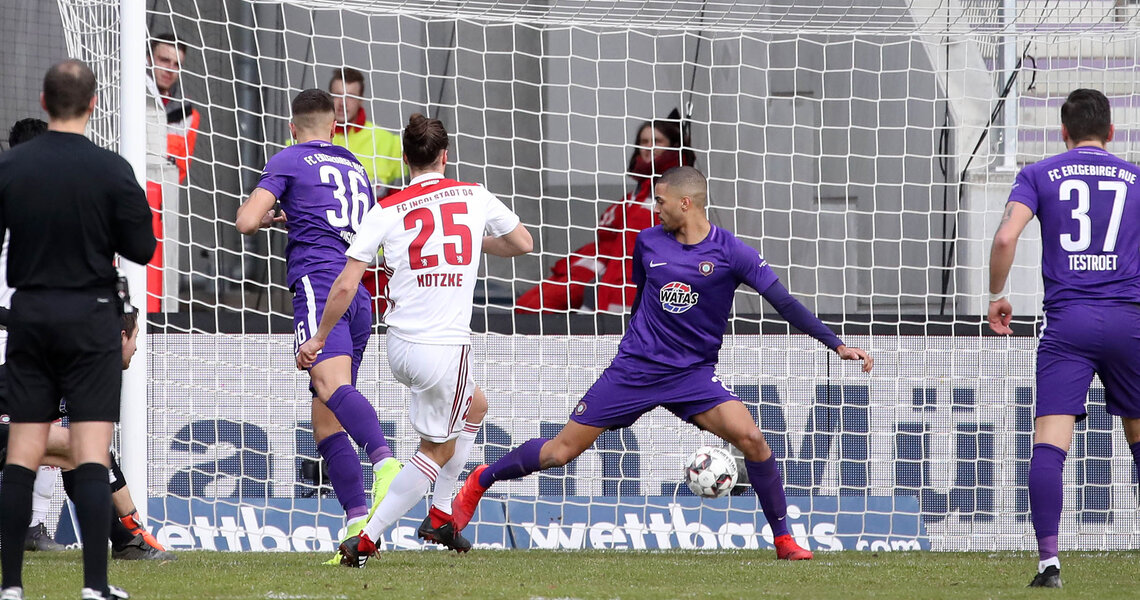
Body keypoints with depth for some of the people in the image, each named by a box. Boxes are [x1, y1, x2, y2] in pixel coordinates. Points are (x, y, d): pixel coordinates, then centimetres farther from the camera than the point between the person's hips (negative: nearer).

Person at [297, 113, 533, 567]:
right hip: (447, 346, -4)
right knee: (437, 449, 9)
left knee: (475, 406, 28)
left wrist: (318, 339, 5)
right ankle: (365, 539, 0)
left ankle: (440, 516, 25)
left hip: (400, 345, 4)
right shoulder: (474, 196, 1)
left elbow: (345, 287, -5)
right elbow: (523, 243, 16)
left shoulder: (387, 210, 0)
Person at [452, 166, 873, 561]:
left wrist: (837, 345, -18)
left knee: (751, 438, -24)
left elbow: (785, 303, -11)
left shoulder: (729, 252, -9)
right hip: (635, 367, 2)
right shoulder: (649, 243, 2)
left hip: (693, 376, -2)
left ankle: (783, 539, -10)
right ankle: (480, 481, 24)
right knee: (561, 451, 1)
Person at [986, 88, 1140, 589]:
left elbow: (1006, 236, -6)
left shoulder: (1039, 175, 7)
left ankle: (1049, 561, -19)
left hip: (1067, 322, -2)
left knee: (1049, 442, -8)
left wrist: (996, 295, 7)